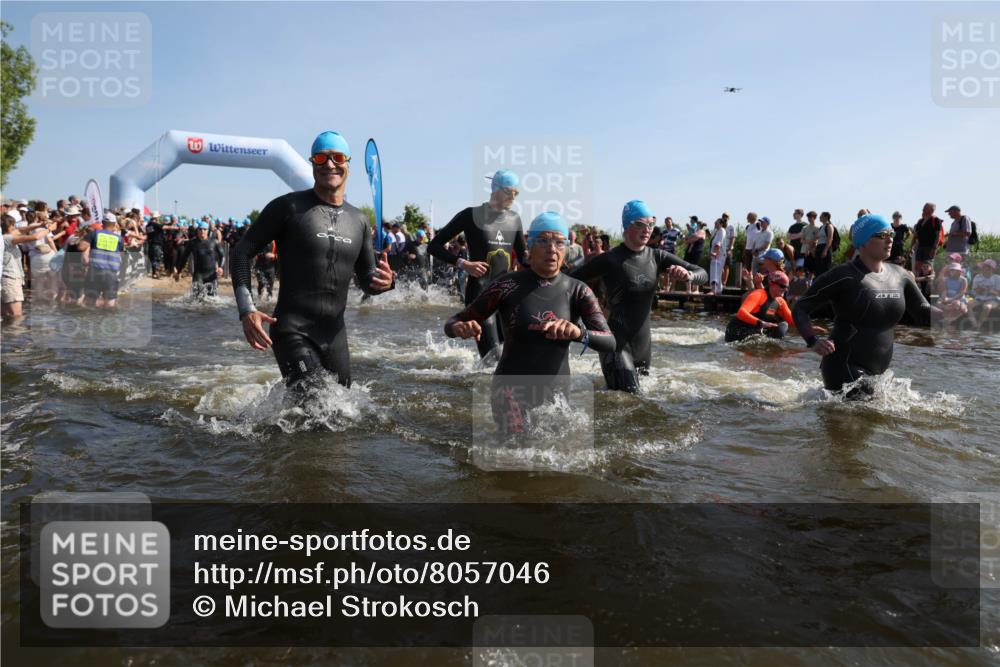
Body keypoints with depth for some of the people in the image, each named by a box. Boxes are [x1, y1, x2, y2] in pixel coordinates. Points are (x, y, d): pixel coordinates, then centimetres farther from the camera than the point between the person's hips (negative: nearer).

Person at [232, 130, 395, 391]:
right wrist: (246, 310, -13)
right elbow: (243, 252, -1)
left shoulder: (359, 220, 12)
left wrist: (384, 280, -8)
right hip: (292, 330, -5)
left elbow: (366, 279, 17)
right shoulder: (288, 207, -2)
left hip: (334, 332, 6)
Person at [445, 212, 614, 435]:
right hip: (512, 388, -3)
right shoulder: (508, 284, -8)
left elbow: (610, 342, -16)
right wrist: (460, 328, -32)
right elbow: (452, 323, -6)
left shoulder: (577, 290, -2)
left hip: (557, 390, 4)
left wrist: (579, 332, -38)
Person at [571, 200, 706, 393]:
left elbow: (702, 274, 3)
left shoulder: (656, 257, 3)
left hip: (643, 343, 6)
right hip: (617, 345, -6)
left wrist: (688, 275, -18)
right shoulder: (610, 260, -12)